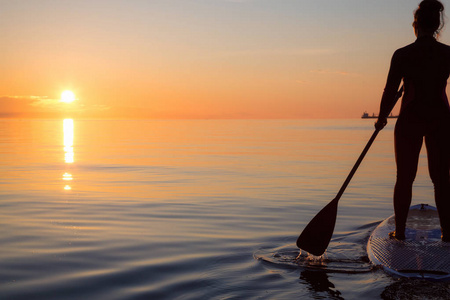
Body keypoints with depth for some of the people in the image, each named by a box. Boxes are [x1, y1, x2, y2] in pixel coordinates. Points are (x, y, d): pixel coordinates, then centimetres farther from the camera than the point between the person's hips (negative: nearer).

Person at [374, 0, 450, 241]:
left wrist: (381, 119, 11)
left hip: (410, 119, -1)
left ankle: (399, 231, 12)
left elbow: (390, 92, -4)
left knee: (405, 177, 7)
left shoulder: (402, 55, -8)